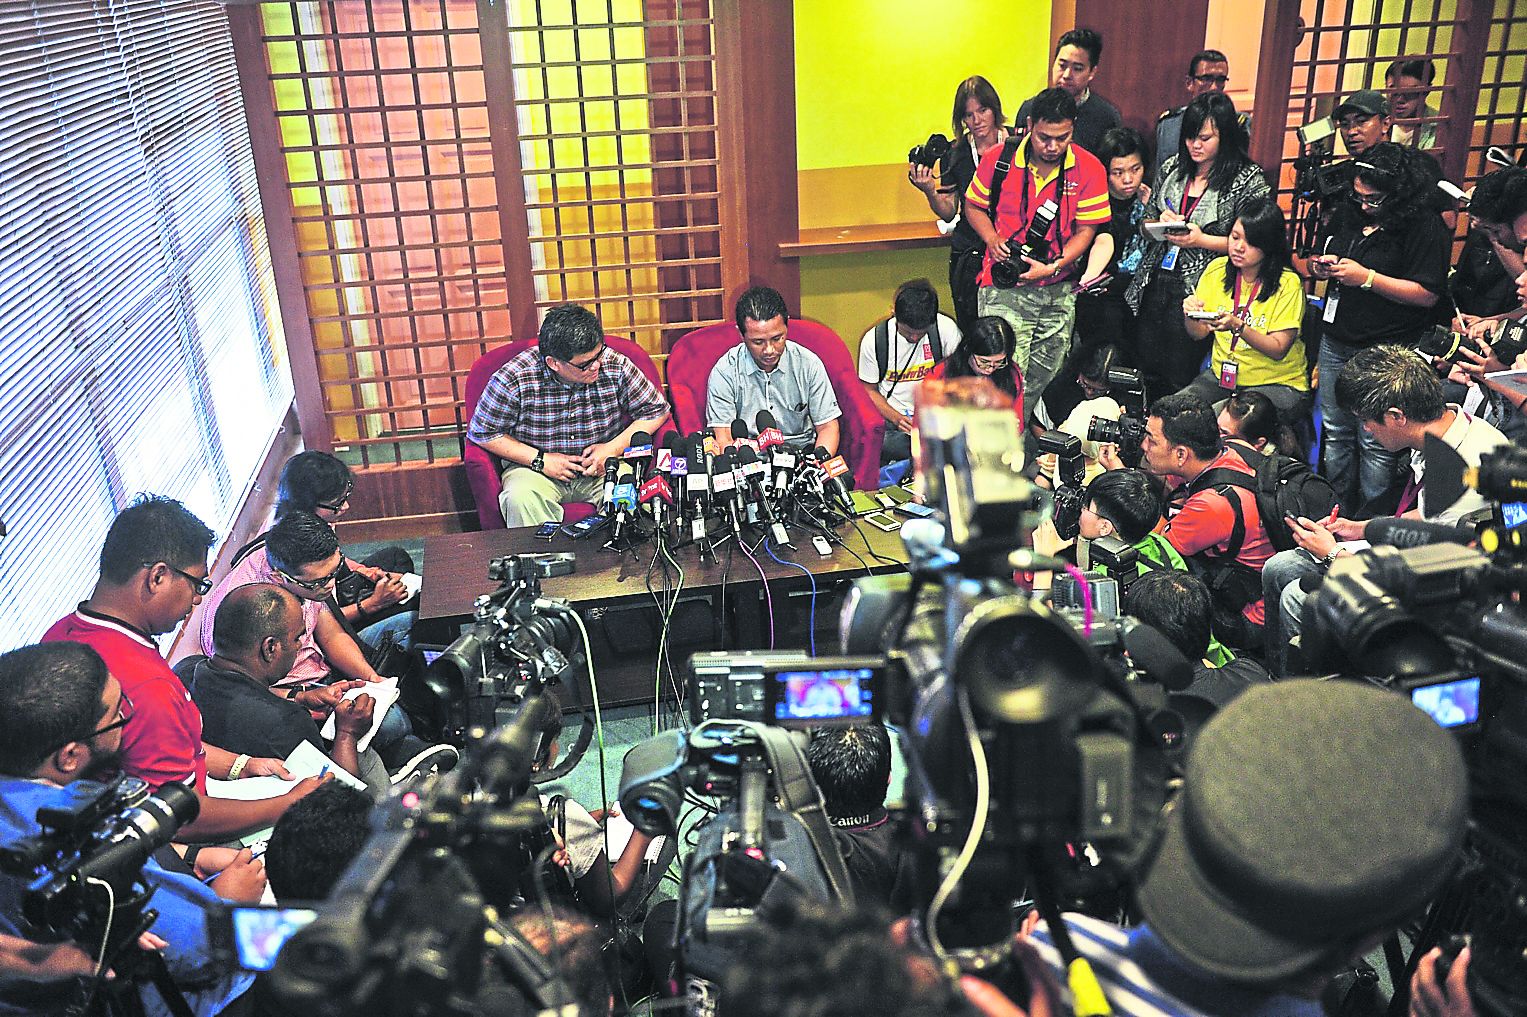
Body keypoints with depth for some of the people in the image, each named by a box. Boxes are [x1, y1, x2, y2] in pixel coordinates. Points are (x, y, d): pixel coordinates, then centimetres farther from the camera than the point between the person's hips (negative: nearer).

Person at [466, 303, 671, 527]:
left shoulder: (615, 366, -11)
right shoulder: (513, 379, -17)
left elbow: (656, 410, 2)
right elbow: (482, 432, -5)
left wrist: (614, 448, -11)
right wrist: (540, 459, -14)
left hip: (603, 466, 1)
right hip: (535, 467, -1)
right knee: (521, 499, -34)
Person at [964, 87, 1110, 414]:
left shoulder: (1089, 169, -5)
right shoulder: (998, 159, -6)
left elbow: (1086, 230, -2)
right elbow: (973, 206, 8)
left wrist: (1053, 266, -17)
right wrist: (993, 239, -11)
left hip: (1059, 291, 3)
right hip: (1003, 289, -3)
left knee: (1044, 379, 15)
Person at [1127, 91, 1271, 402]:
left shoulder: (1249, 179, -6)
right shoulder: (1172, 167, 9)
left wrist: (1201, 240, -17)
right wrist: (1160, 221, -5)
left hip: (1198, 293, -5)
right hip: (1154, 286, 5)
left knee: (1180, 380, 1)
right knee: (1149, 371, 10)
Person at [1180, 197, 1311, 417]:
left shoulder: (1287, 284, -11)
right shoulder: (1217, 269, 2)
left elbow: (1278, 350, -14)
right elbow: (1199, 334, 6)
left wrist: (1237, 326, -29)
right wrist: (1190, 315, -17)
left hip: (1277, 382, -4)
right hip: (1221, 374, 5)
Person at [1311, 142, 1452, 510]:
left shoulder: (1425, 227, -12)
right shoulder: (1347, 215, 7)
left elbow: (1427, 294, -18)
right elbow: (1316, 263, 22)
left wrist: (1366, 278, -21)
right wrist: (1320, 267, -2)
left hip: (1386, 352, -7)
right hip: (1337, 340, 7)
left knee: (1374, 443, -2)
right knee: (1335, 432, 15)